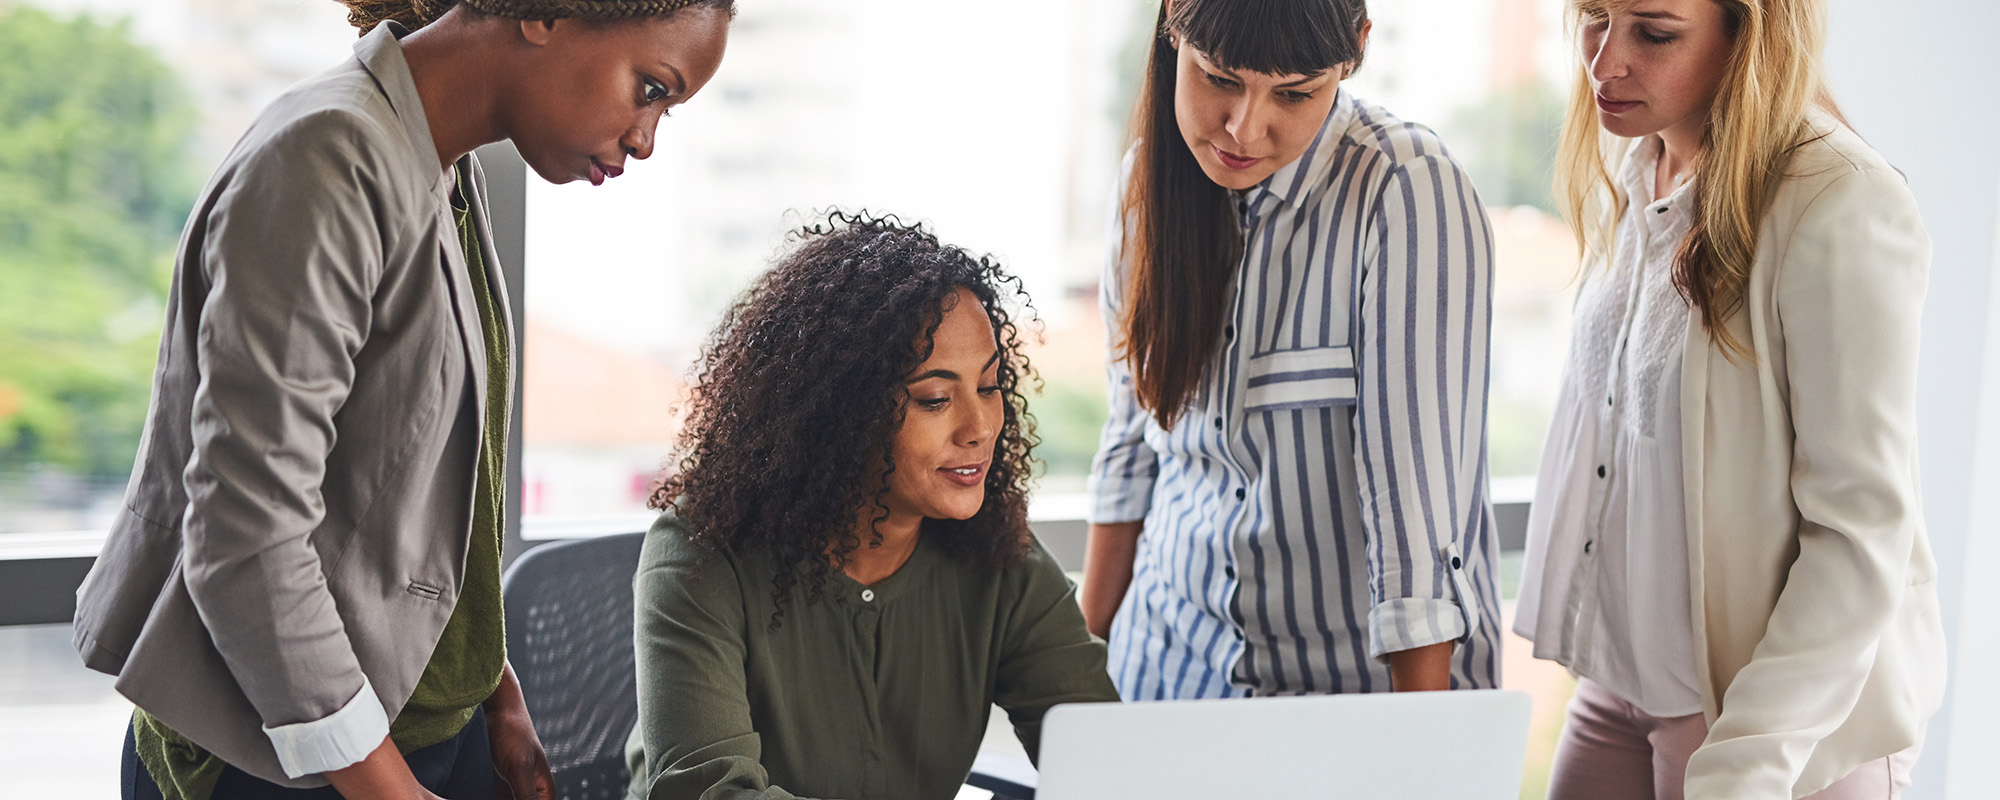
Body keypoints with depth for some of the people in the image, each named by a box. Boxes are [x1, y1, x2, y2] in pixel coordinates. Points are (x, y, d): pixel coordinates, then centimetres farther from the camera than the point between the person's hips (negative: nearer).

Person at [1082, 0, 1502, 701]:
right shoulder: (1151, 178, -3)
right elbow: (1132, 440, 6)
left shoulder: (1409, 194, -21)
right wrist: (1087, 649, 10)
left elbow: (1419, 507, -24)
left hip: (1365, 676, -5)